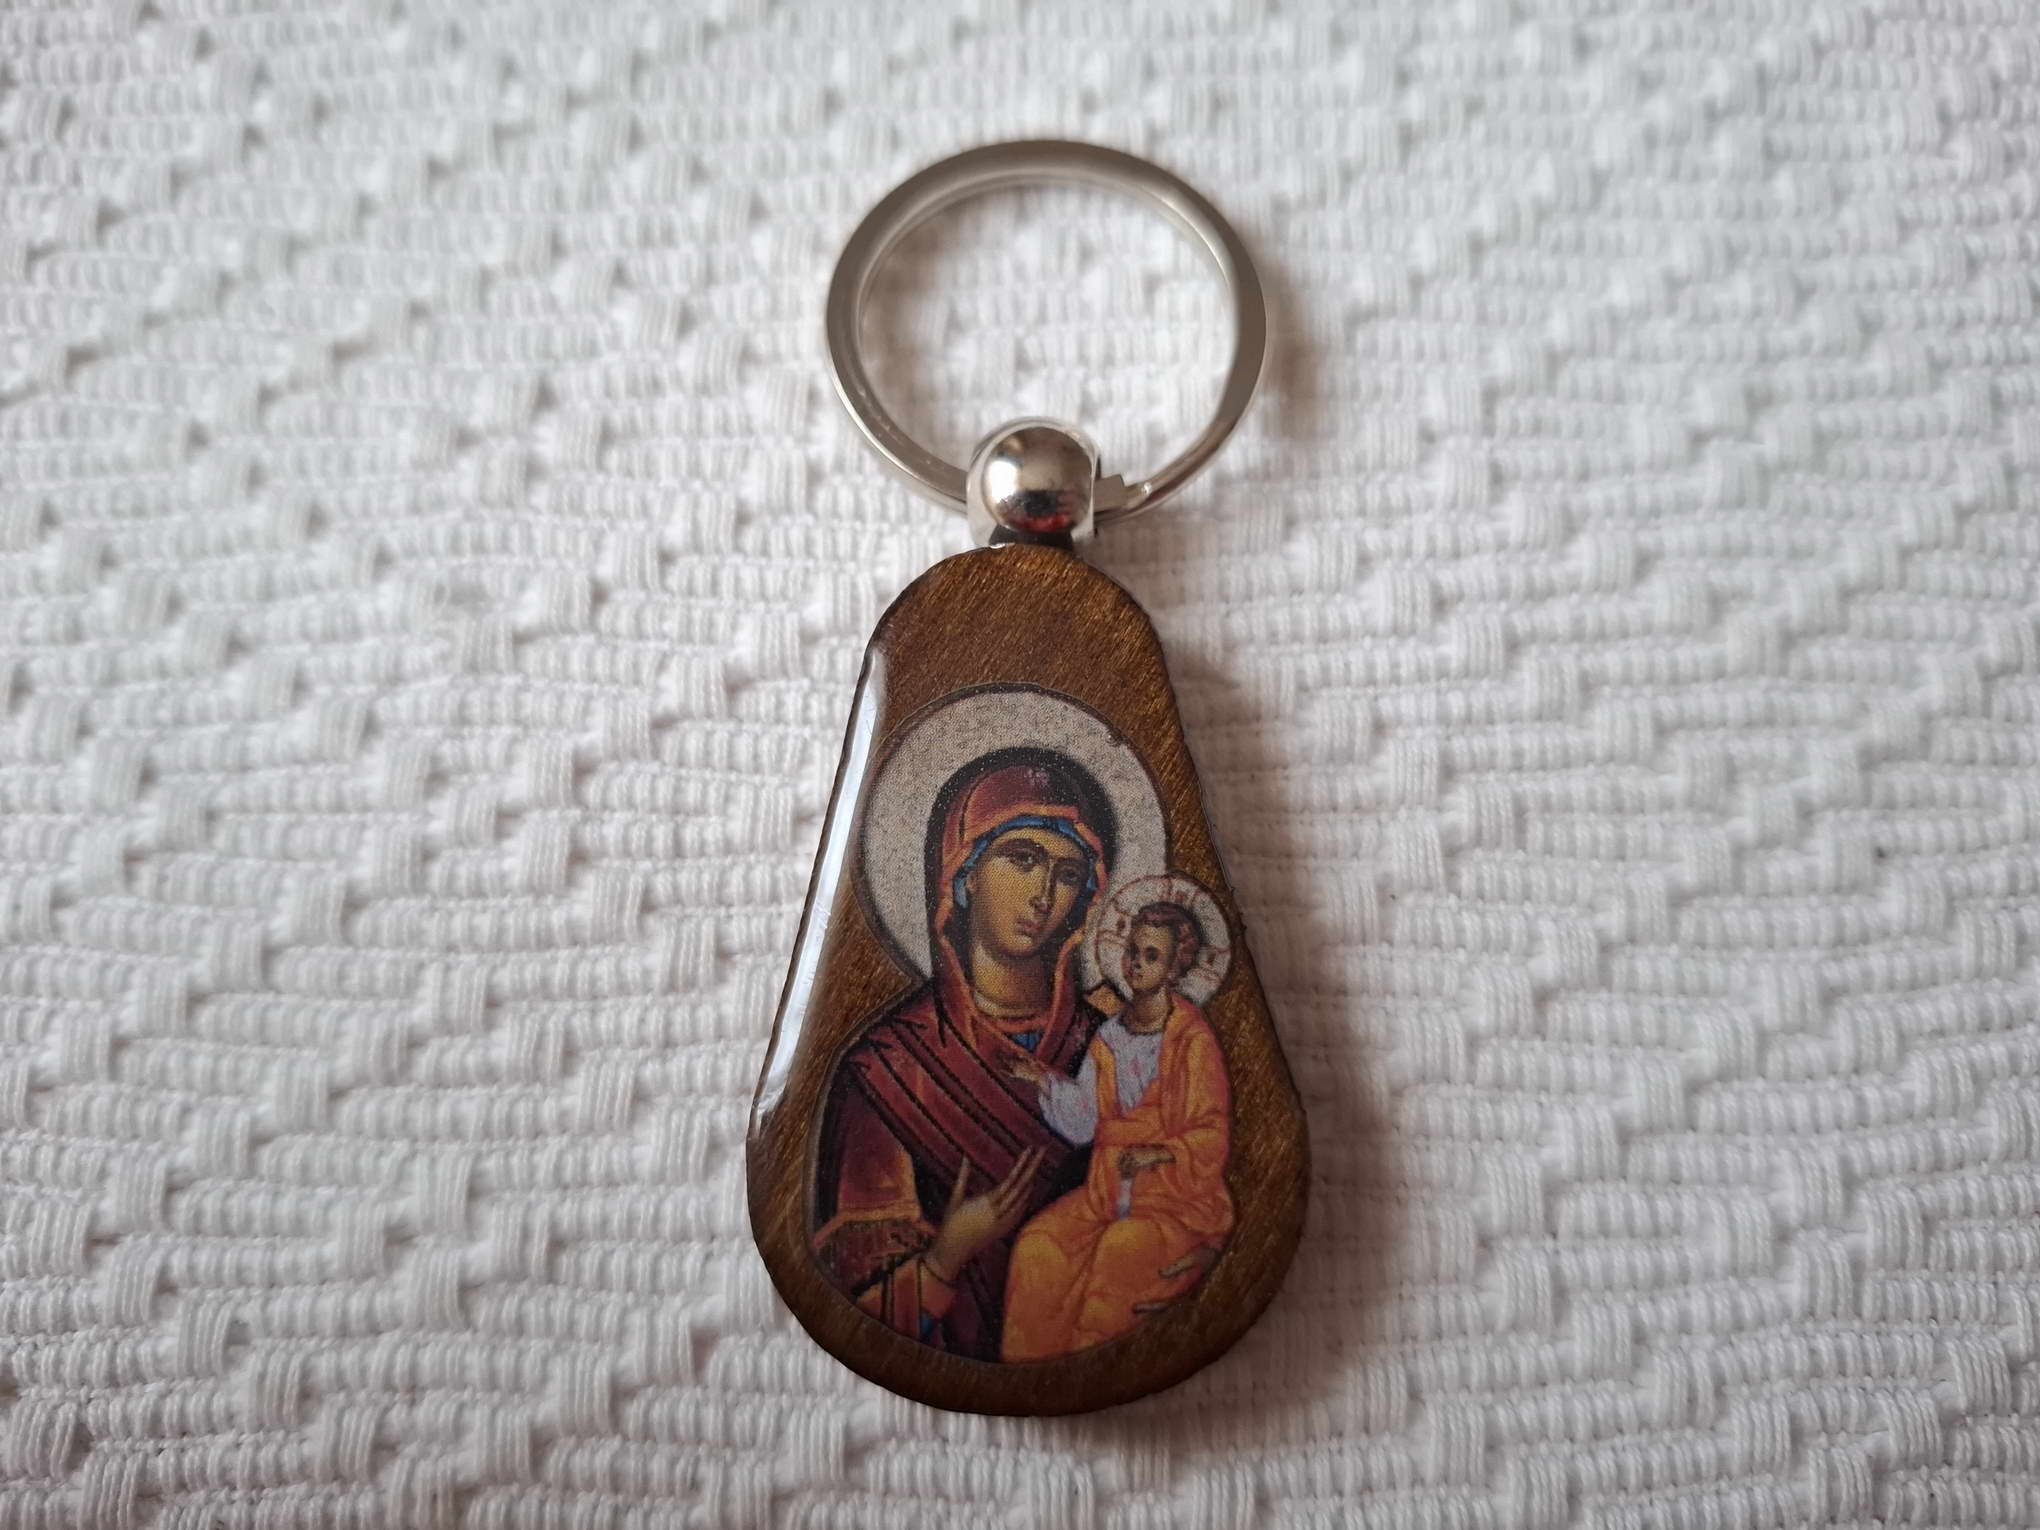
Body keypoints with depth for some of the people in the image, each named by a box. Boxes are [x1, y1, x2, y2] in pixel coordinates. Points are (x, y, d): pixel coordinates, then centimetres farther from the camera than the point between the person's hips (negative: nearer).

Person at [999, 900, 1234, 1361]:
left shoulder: (1193, 1039, -8)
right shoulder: (1111, 1035, 10)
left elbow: (1212, 1136, -8)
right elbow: (1084, 1122, 8)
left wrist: (1157, 1154, -21)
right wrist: (1045, 1080, -6)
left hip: (1179, 1194, -5)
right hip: (1110, 1187, 5)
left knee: (1119, 1250, -29)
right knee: (1037, 1245, -15)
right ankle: (1026, 1366, -2)